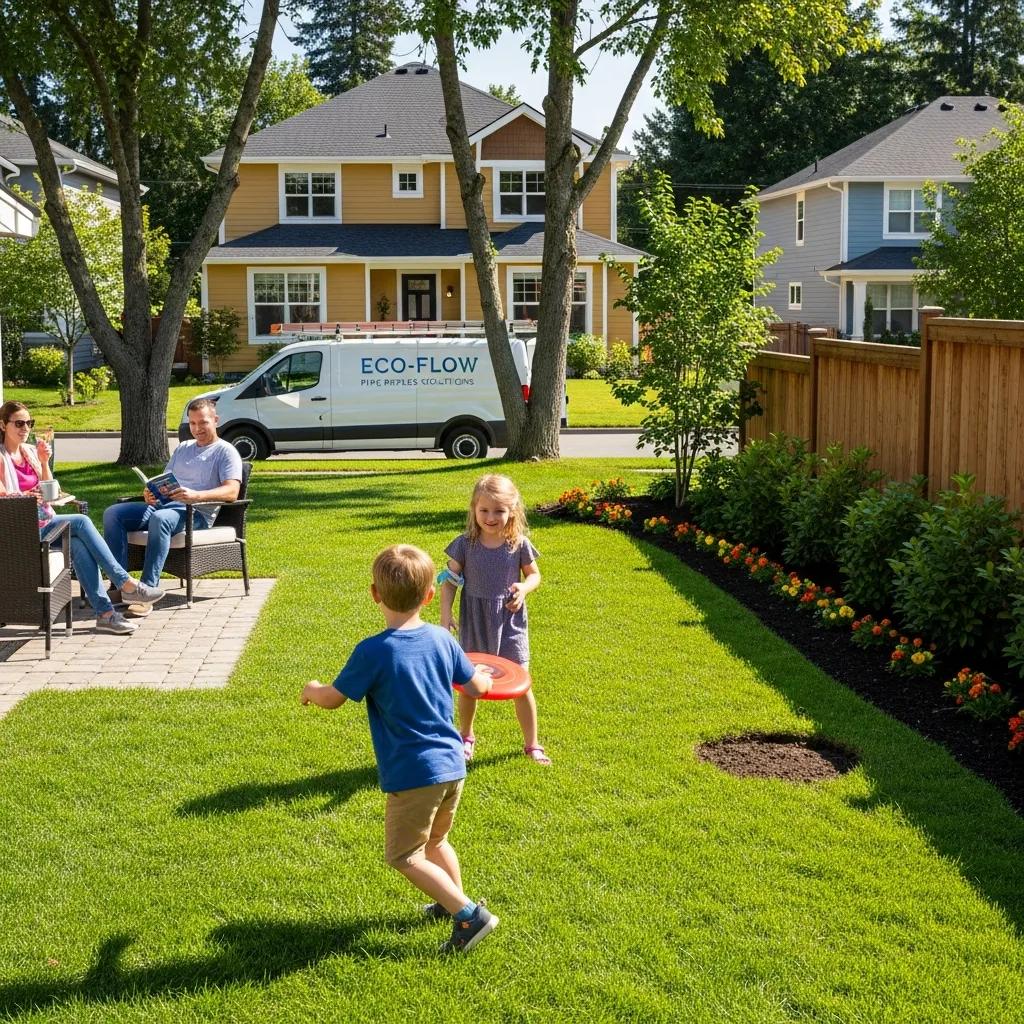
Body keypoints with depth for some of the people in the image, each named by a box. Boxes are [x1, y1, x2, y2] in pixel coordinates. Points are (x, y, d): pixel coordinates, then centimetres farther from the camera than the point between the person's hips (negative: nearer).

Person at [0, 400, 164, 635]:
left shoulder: (30, 451, 14)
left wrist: (44, 462, -2)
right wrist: (26, 495, -32)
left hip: (43, 522, 6)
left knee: (79, 545, -24)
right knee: (81, 522, -25)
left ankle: (104, 612, -30)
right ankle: (127, 584, -24)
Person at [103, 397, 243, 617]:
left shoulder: (225, 451, 6)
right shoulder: (182, 449, 29)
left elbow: (231, 491, -10)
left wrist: (196, 496, -27)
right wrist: (150, 493, 3)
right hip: (162, 504, 7)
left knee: (160, 519, -40)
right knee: (112, 513, -13)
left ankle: (147, 591, -41)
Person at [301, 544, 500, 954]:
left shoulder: (372, 652, -18)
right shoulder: (442, 639, -1)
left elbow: (333, 698, -6)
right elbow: (477, 686, 11)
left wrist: (312, 689, 17)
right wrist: (484, 676, 35)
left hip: (412, 775, -7)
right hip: (452, 766, 7)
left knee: (403, 856, 6)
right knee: (435, 841, 28)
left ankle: (469, 913, -3)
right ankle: (454, 902, 40)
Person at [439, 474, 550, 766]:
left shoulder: (519, 544, -8)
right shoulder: (465, 544, -9)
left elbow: (534, 575, 7)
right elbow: (449, 581, -1)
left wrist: (524, 588, -15)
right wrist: (445, 615, -10)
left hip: (510, 622, 0)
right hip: (474, 623, 0)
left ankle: (532, 744, 18)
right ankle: (465, 737, 37)